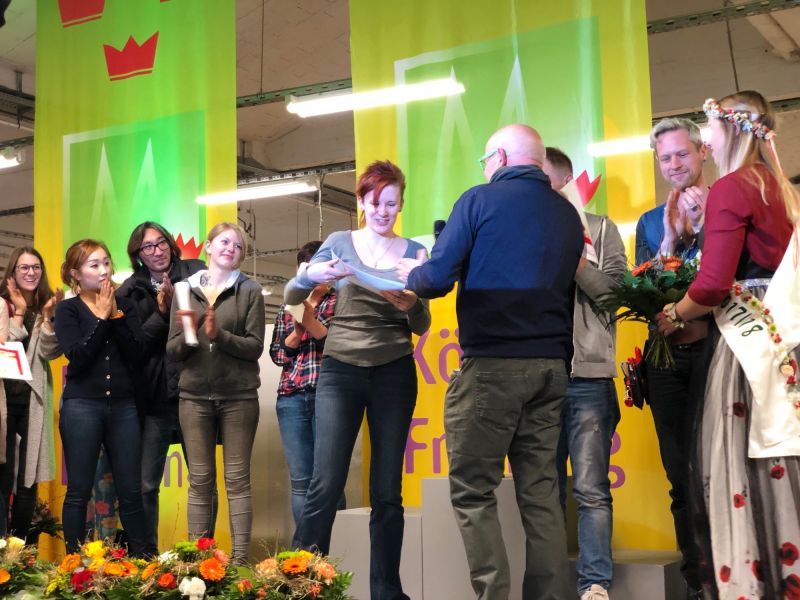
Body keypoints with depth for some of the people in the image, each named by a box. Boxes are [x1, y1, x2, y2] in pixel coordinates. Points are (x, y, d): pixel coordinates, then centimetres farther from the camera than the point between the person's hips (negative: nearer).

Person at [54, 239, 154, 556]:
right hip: (82, 406, -3)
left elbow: (137, 352, -1)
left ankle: (146, 559, 12)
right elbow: (78, 357, -11)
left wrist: (115, 314, -7)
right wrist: (101, 318, -7)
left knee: (131, 490, 5)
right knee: (79, 491, 2)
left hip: (123, 406, 3)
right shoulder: (67, 309, 3)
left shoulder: (124, 305, 12)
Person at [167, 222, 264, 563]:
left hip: (238, 396, -1)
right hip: (194, 397, 2)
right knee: (200, 480, 4)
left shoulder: (250, 292, 5)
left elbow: (255, 346, -4)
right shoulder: (185, 291, 10)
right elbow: (172, 352, 7)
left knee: (237, 478, 0)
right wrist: (187, 334, -13)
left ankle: (240, 558, 3)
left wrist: (218, 335, -17)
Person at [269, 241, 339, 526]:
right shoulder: (288, 307, 19)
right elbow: (277, 354, 15)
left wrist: (312, 323, -13)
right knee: (300, 481, 1)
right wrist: (296, 332, -2)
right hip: (292, 398, 3)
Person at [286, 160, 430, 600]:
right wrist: (311, 274, -21)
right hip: (340, 371, -1)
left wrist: (410, 306, -19)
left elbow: (422, 326, 3)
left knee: (387, 491, 4)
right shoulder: (340, 243, 5)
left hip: (394, 375, 1)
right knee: (325, 487, -7)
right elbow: (290, 296, 1)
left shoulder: (413, 251, 6)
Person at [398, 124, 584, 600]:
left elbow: (437, 280, -4)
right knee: (541, 491, 9)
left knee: (473, 490, 0)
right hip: (552, 365, 6)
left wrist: (411, 274, 16)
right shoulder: (568, 214, 12)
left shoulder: (481, 200, -3)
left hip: (492, 365, -5)